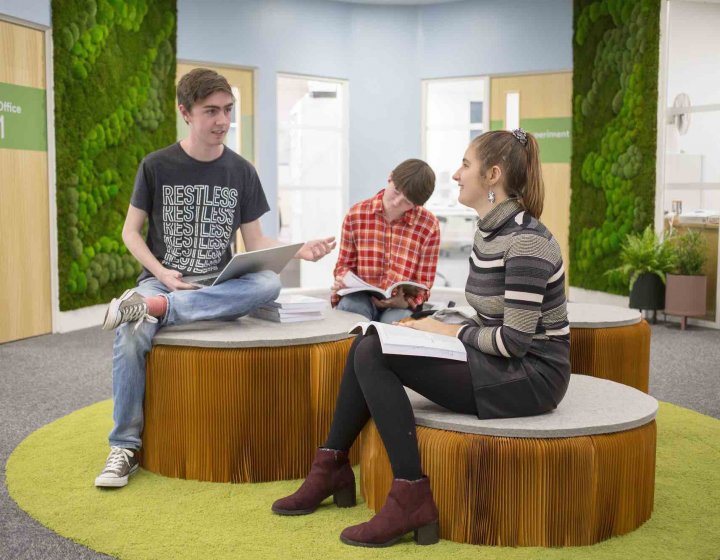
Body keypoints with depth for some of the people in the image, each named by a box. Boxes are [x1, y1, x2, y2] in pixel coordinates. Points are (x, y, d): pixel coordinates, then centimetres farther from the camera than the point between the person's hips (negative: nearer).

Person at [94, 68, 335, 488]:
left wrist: (299, 250, -13)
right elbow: (131, 231, 4)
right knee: (131, 335, -35)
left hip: (219, 285, 2)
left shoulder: (242, 172, 5)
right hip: (161, 279, -1)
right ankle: (125, 446, -18)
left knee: (269, 284, -32)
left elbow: (255, 243, 6)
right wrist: (163, 274, -14)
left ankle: (154, 308, -34)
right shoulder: (157, 166, 0)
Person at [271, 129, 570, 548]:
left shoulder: (526, 240, -20)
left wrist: (449, 331, -11)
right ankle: (332, 468, 8)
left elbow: (516, 339, -24)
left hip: (530, 376, -9)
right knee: (366, 345, 0)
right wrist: (434, 326, 0)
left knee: (373, 356, -19)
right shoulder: (489, 229, 9)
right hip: (501, 363, 9)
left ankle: (412, 499, -14)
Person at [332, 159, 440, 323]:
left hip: (399, 305, -1)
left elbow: (422, 285, 1)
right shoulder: (356, 214, -1)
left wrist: (404, 301, -20)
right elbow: (345, 264, 11)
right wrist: (343, 281, -12)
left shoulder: (429, 226, -5)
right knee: (350, 307, -32)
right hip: (360, 299, 2)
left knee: (394, 321, -34)